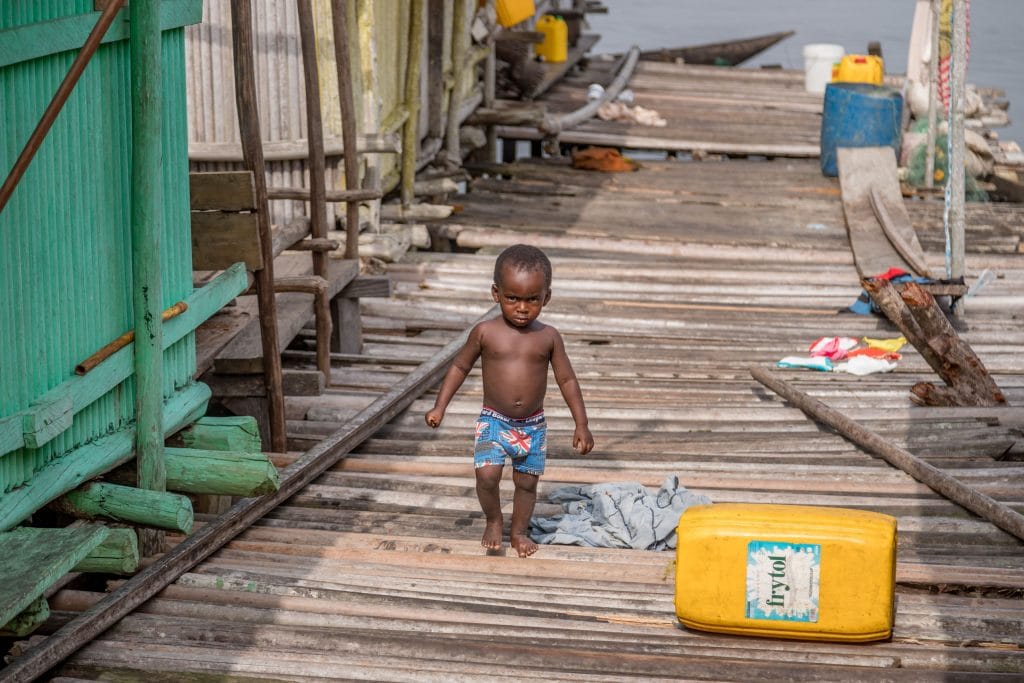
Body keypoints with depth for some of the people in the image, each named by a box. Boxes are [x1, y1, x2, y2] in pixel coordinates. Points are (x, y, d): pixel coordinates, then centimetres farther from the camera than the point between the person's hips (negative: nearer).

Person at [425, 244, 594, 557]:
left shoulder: (549, 337, -6)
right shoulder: (485, 332, -8)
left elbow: (567, 380, 2)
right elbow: (460, 366, 5)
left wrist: (581, 424, -1)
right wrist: (440, 407, 0)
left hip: (533, 426, 1)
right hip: (494, 422, -1)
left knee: (527, 482, 10)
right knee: (487, 475, -15)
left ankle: (519, 531, 32)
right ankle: (493, 520, 12)